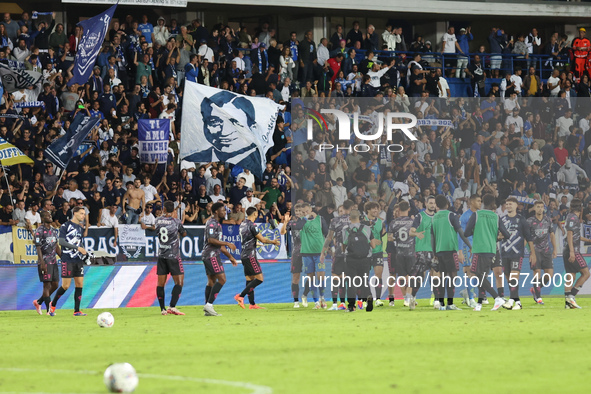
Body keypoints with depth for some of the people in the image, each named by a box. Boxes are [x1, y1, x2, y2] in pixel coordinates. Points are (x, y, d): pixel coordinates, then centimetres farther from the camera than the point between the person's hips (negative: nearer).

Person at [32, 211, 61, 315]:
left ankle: (38, 302, 22)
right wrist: (42, 263, -21)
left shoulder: (54, 231, 15)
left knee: (55, 285, 6)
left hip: (54, 261, 8)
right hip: (45, 261, -8)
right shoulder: (39, 231, -9)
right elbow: (38, 248, -14)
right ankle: (49, 310, -6)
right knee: (47, 285, -7)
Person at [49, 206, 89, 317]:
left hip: (78, 260, 7)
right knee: (65, 286, -7)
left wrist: (85, 253, 6)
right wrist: (77, 248, -19)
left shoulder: (81, 228, 16)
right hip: (68, 260, -7)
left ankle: (77, 310, 3)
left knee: (79, 284, 0)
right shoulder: (66, 226, -5)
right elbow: (61, 241, -14)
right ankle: (53, 305, 13)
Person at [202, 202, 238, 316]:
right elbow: (211, 240, -22)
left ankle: (207, 308, 8)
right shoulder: (212, 223, -11)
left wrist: (230, 257, 27)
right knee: (222, 279, -15)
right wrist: (228, 244, -19)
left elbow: (219, 244, 27)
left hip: (212, 255, 11)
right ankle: (209, 305, -19)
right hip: (211, 255, -11)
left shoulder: (217, 223, 22)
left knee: (211, 281, 9)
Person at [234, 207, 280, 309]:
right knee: (259, 278, -9)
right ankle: (240, 296, -16)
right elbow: (262, 240, -12)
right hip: (250, 255, -9)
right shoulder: (251, 225, -14)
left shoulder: (242, 224, 13)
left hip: (244, 255, 9)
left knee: (250, 279, 9)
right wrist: (273, 242, 5)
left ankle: (252, 304, 8)